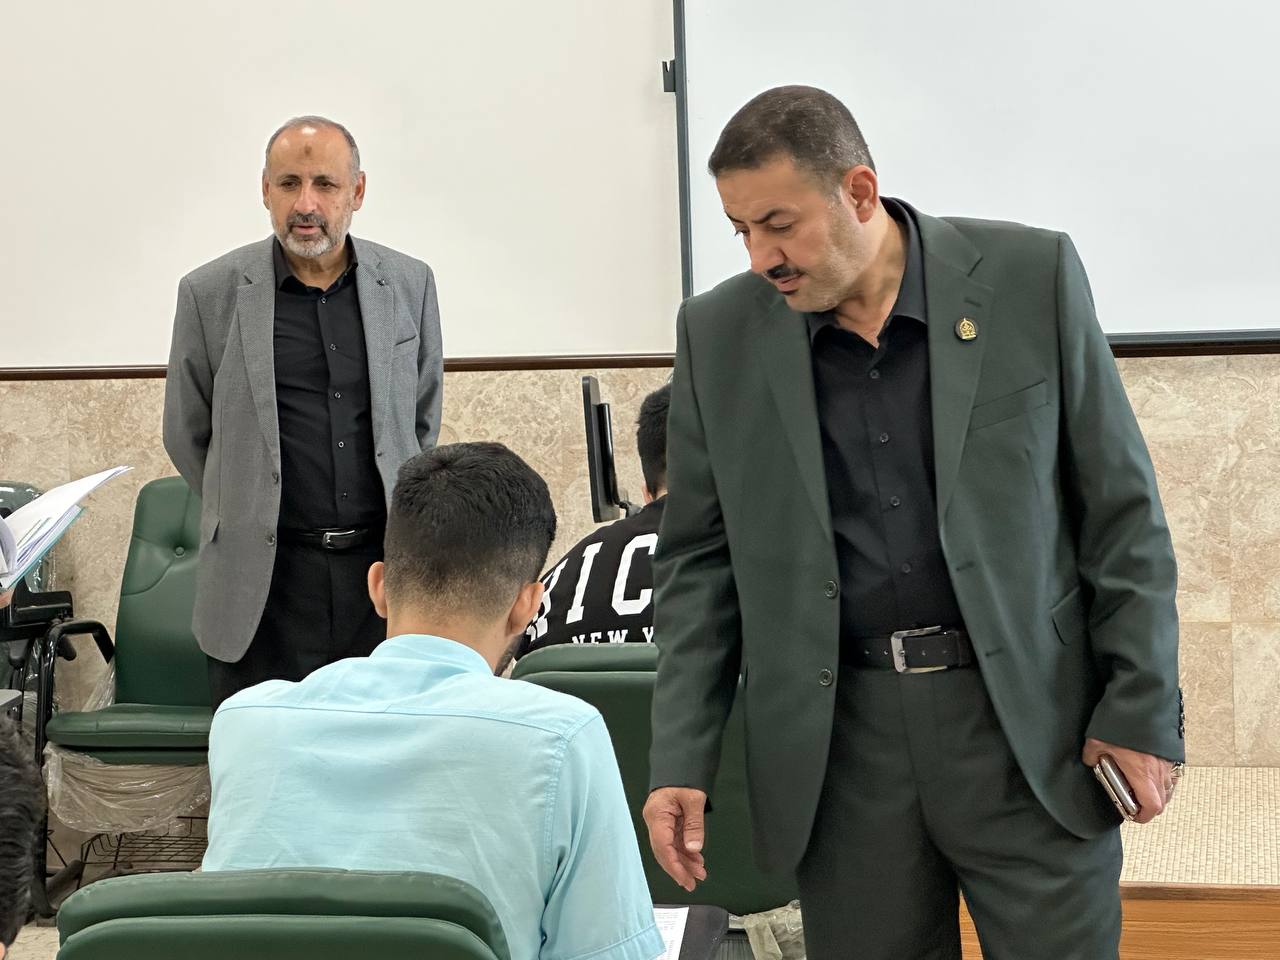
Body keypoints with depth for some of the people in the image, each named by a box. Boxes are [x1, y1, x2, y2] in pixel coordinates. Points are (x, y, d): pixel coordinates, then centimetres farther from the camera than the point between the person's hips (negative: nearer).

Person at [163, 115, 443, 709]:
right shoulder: (211, 294, 0)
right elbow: (187, 436, 9)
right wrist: (246, 516, 12)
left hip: (384, 567, 2)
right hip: (266, 578, -1)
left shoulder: (409, 285, 6)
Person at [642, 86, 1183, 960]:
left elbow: (1122, 510, 0)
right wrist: (680, 761, 0)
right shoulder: (720, 334, 1)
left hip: (1030, 721, -1)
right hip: (841, 737, 2)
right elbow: (700, 559, 6)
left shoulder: (1032, 277, -4)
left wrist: (1143, 710, -2)